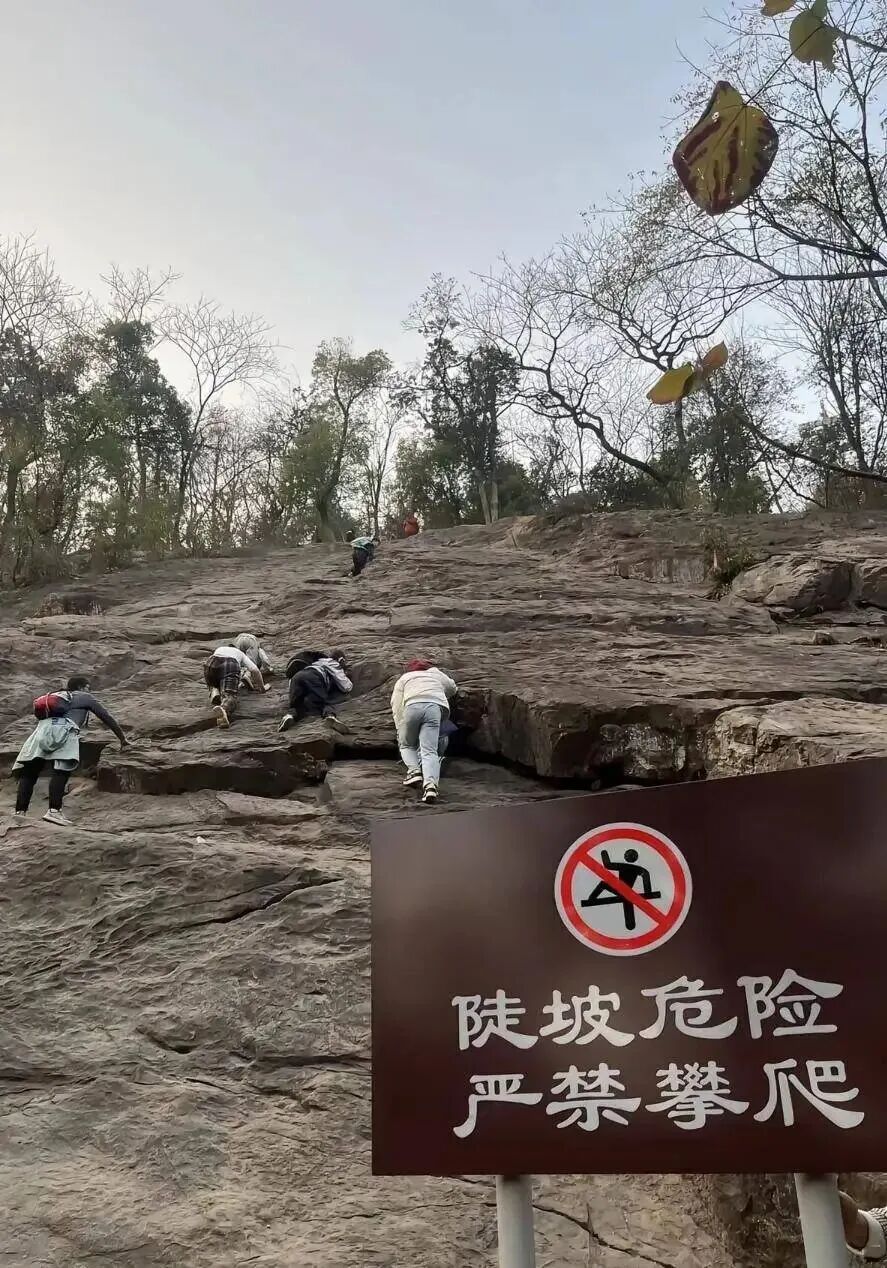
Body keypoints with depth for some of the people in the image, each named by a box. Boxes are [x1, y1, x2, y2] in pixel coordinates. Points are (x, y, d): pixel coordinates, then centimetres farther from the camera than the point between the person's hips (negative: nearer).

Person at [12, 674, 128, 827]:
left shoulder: (56, 697, 41)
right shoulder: (85, 697, 26)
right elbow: (106, 717, 26)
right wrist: (122, 738, 34)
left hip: (41, 729, 6)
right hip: (63, 730, -6)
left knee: (29, 772, 1)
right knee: (61, 770, -19)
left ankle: (20, 812, -11)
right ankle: (54, 811, -35)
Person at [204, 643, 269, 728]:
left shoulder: (219, 650, 45)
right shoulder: (241, 655, 37)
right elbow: (255, 670, 21)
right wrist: (262, 687, 34)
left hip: (211, 664, 3)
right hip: (230, 667, -3)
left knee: (214, 686, 33)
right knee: (229, 696, -17)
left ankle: (215, 693, -3)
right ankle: (223, 709, -53)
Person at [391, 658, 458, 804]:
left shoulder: (403, 679, 29)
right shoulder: (436, 673, 36)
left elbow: (396, 706, 18)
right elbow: (453, 689, 51)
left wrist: (400, 731, 20)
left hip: (413, 706, -1)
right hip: (436, 707, 1)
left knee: (406, 744, 21)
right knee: (429, 750, -6)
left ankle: (414, 770, -5)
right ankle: (431, 783, -28)